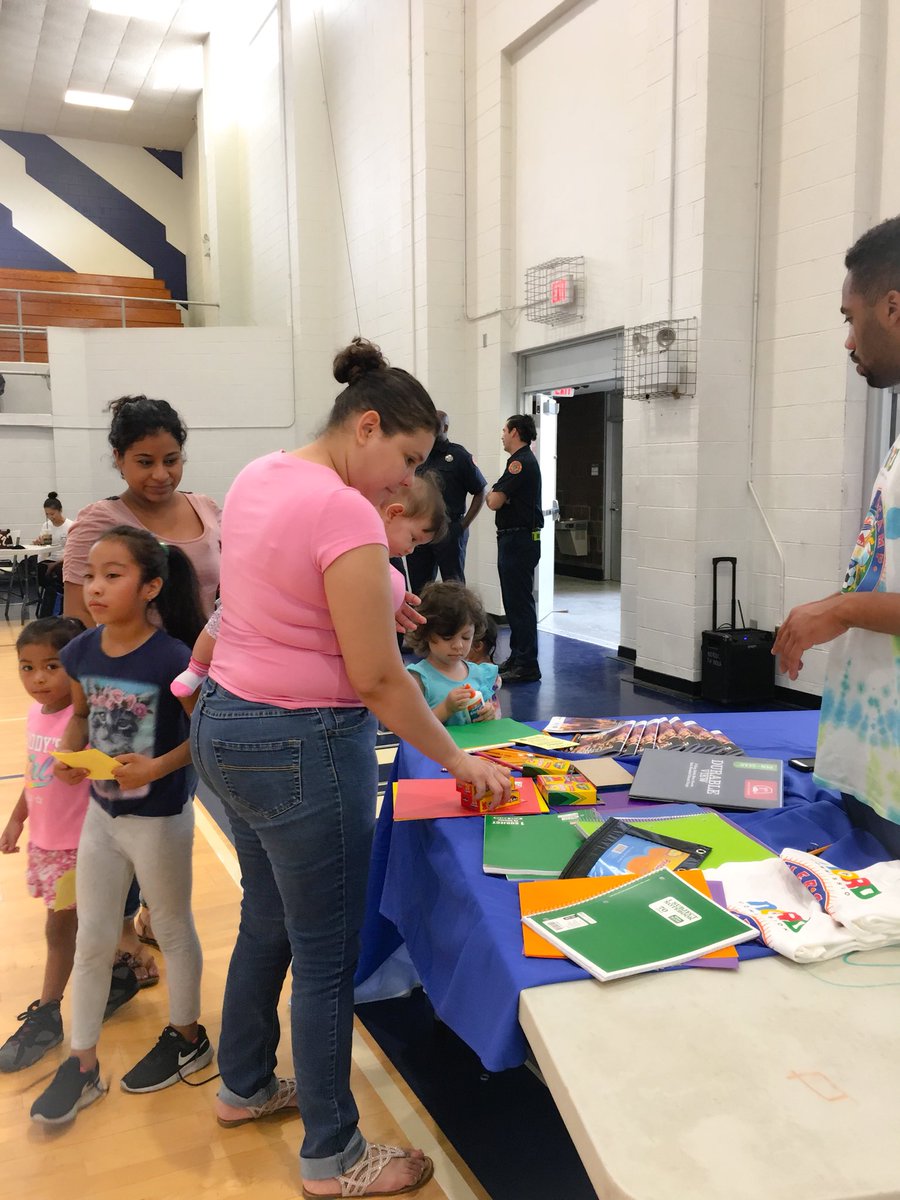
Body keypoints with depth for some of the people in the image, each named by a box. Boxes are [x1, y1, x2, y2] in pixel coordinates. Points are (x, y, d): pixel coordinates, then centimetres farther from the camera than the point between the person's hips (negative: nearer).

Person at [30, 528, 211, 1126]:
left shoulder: (172, 658, -24)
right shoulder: (82, 651, -7)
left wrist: (157, 767, -27)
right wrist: (69, 756, -9)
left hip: (160, 819, -5)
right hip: (102, 813, 6)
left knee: (173, 929, 16)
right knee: (92, 941, 16)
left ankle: (187, 1038, 39)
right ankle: (82, 1065, 33)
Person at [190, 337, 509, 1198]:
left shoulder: (255, 478, 5)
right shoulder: (346, 514, -22)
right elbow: (377, 680, -19)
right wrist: (457, 761, -7)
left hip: (223, 722, 9)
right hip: (301, 747, -9)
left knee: (266, 922, 26)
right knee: (325, 956, 8)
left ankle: (244, 1086, 47)